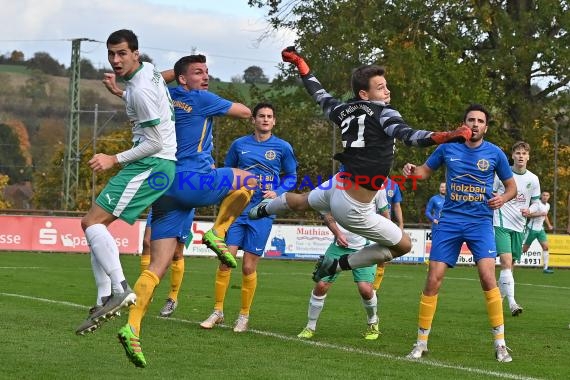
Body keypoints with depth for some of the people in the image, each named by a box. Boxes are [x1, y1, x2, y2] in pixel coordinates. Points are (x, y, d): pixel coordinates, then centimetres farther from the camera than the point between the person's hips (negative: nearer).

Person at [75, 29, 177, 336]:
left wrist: (115, 159, -15)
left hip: (151, 164, -11)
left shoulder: (140, 90, -18)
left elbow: (155, 143, -18)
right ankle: (104, 300, 2)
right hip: (158, 163, 11)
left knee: (92, 222, -17)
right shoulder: (148, 70, 11)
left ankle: (120, 290, -29)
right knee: (95, 224, 9)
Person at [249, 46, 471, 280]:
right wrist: (445, 137, -46)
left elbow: (320, 95, 18)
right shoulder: (383, 113, -18)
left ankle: (263, 210, 70)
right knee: (403, 245, 10)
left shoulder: (344, 111, 1)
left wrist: (300, 64, 33)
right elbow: (408, 136, -35)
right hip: (353, 209, -7)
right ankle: (338, 265, 13)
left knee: (299, 201, 39)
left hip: (337, 186, 7)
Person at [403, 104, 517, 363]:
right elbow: (425, 171, 15)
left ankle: (500, 343, -6)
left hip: (480, 222, -1)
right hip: (449, 221, 1)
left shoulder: (495, 154, 1)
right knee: (433, 279, -4)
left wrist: (503, 198, -10)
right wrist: (412, 171, -7)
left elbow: (511, 186, 12)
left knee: (488, 277, -18)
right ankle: (421, 343, 9)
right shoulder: (448, 148, 3)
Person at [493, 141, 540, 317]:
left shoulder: (533, 179, 5)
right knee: (506, 261, -19)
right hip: (501, 224, -4)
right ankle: (512, 303, -26)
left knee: (510, 266, 9)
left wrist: (529, 212, -7)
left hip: (519, 227, 4)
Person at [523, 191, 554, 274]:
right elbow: (528, 214, -25)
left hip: (540, 229, 6)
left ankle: (545, 268, -7)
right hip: (532, 229, -6)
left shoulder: (548, 205, 10)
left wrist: (549, 225, 19)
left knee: (545, 246, -8)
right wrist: (540, 214, -28)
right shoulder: (537, 204, -15)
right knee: (524, 249, 0)